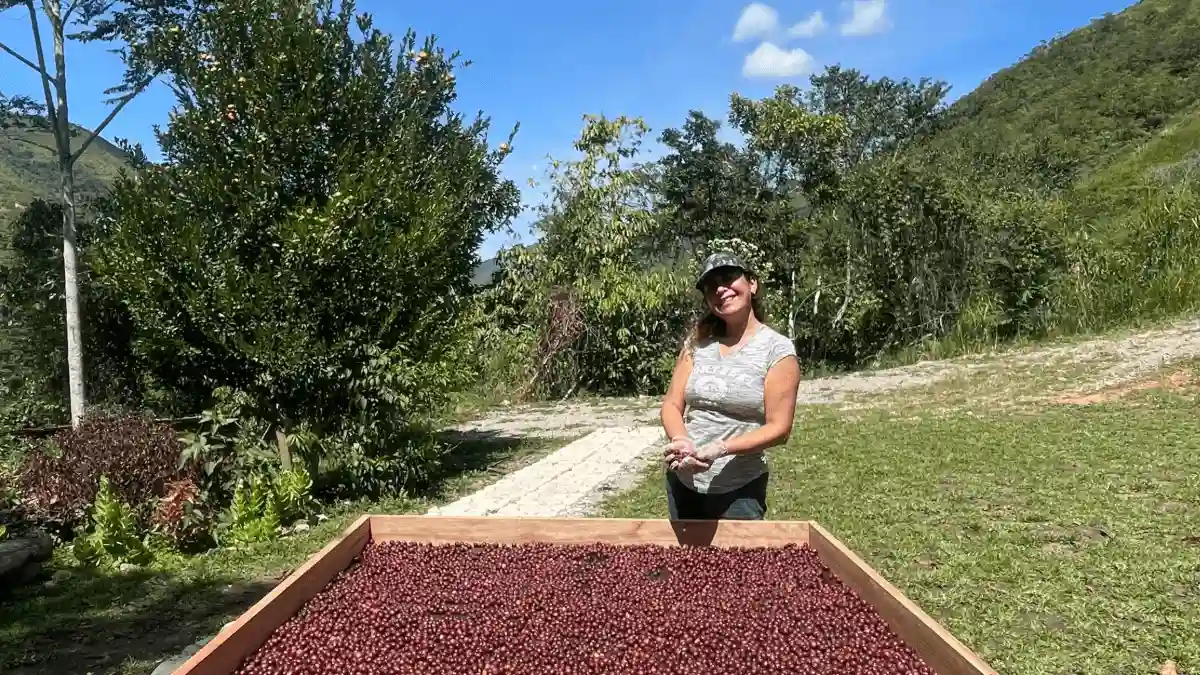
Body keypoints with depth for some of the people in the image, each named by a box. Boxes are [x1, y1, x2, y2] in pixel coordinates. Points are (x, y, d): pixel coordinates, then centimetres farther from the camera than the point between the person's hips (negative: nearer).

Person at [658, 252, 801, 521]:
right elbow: (671, 406, 0)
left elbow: (778, 428, -12)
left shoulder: (778, 349, -9)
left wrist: (720, 448, -25)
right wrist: (681, 441, -21)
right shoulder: (697, 343, 2)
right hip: (682, 483, 4)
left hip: (739, 490, -4)